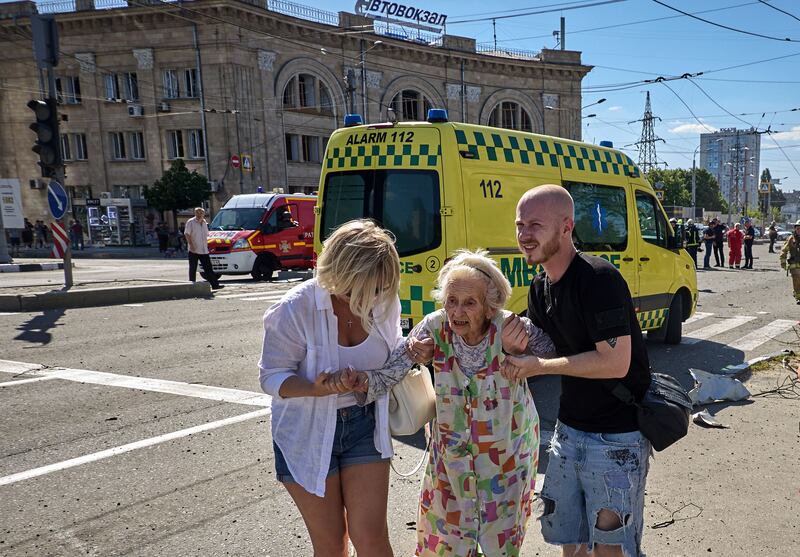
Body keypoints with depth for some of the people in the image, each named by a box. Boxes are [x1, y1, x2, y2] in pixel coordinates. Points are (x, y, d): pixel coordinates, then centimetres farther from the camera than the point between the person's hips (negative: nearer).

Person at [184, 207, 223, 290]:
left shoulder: (204, 222, 14)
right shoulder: (190, 222, -5)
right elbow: (187, 234, -11)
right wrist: (191, 244, -21)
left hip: (204, 250, 5)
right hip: (193, 250, -5)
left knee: (208, 268, 3)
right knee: (193, 268, 2)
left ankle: (215, 284, 2)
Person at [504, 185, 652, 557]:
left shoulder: (599, 278, -22)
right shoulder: (540, 286, 4)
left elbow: (615, 363, -27)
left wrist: (539, 366, -20)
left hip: (616, 438, -7)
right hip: (569, 429, 8)